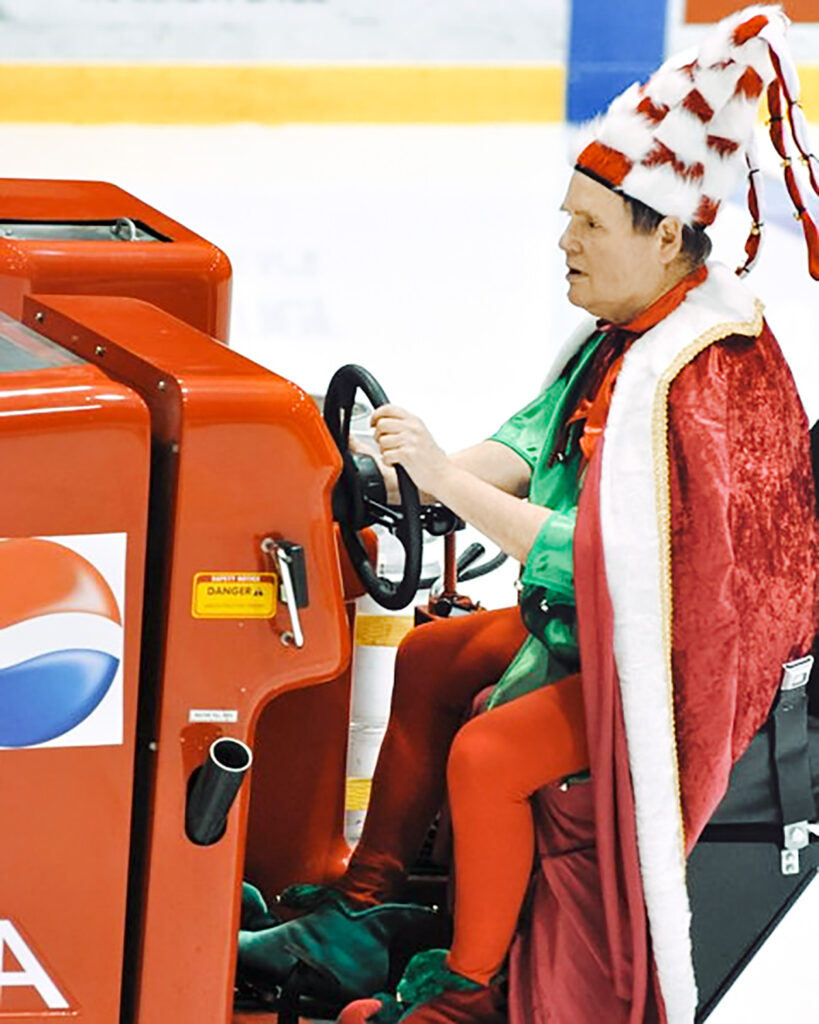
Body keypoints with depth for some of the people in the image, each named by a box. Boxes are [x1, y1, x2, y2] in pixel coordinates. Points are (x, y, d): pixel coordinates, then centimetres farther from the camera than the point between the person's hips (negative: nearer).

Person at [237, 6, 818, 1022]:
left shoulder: (699, 383, -28)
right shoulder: (625, 335, 3)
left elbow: (603, 552, -32)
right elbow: (535, 441, 8)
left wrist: (451, 481, -30)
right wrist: (431, 475, -10)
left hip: (679, 660, -11)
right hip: (595, 617, 11)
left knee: (486, 753, -22)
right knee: (427, 660, 15)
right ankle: (371, 901, 22)